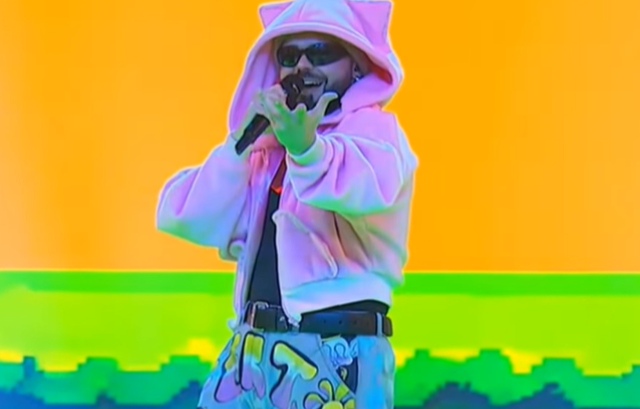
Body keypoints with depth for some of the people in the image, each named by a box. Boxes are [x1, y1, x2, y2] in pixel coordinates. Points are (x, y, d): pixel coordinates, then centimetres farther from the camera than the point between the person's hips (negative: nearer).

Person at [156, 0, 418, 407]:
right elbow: (186, 218, 7)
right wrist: (242, 141, -2)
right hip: (251, 351, 7)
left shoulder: (372, 129, -3)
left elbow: (364, 187, -27)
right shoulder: (269, 148, 17)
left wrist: (306, 148, -46)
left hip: (335, 354, -6)